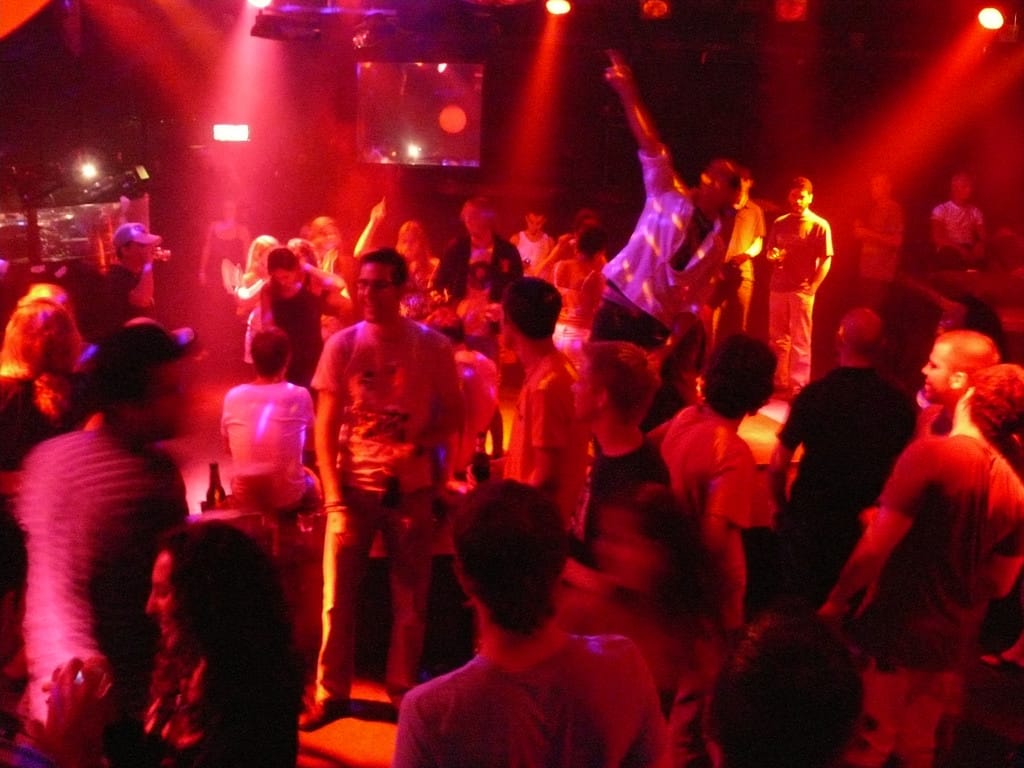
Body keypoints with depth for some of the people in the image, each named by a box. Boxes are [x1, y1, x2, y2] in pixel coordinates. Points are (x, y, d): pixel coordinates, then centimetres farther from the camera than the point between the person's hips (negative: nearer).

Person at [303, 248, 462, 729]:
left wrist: (417, 447, -16)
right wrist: (332, 492, -10)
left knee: (410, 598, 9)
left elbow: (452, 414, 3)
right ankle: (331, 693, 18)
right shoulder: (342, 345, -3)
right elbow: (325, 425, -1)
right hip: (354, 485, 0)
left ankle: (403, 691, 25)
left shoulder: (432, 346, -4)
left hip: (411, 486, 0)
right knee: (338, 596, 4)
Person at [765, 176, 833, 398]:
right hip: (778, 287, 4)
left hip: (802, 290, -4)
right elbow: (770, 252, 18)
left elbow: (826, 261, -3)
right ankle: (780, 384, 19)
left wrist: (812, 287, -12)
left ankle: (798, 388, -1)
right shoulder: (780, 223, 11)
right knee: (778, 339, 10)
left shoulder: (820, 226, -1)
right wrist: (773, 255, -6)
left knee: (800, 341, -3)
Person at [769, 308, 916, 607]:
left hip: (809, 518, -1)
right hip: (867, 525, 2)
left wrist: (782, 506, 6)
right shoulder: (899, 404, -10)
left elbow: (778, 465, -11)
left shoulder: (814, 394, -15)